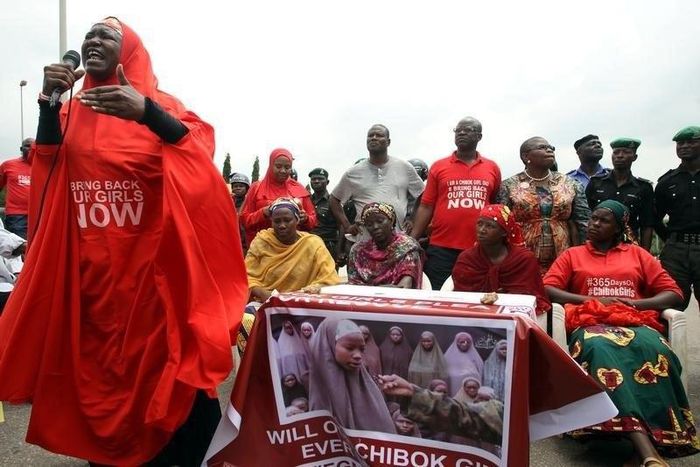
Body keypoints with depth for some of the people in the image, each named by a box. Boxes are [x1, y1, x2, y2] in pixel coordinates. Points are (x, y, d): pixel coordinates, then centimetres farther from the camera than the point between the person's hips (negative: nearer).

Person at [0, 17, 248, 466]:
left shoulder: (157, 102, 1)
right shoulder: (73, 108, 13)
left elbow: (201, 153, -16)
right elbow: (48, 165, 0)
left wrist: (146, 113, -30)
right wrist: (49, 101, -13)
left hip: (148, 257, -4)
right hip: (88, 261, 4)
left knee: (155, 353, 1)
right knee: (96, 356, 12)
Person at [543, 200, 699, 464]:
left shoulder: (637, 254, 24)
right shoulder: (572, 255, 22)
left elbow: (674, 294, 17)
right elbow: (547, 289, 9)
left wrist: (636, 303, -2)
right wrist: (590, 300, -3)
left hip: (636, 323, 2)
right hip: (591, 325, -1)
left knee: (656, 351, -36)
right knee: (602, 351, -39)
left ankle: (655, 446, -35)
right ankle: (649, 455, -47)